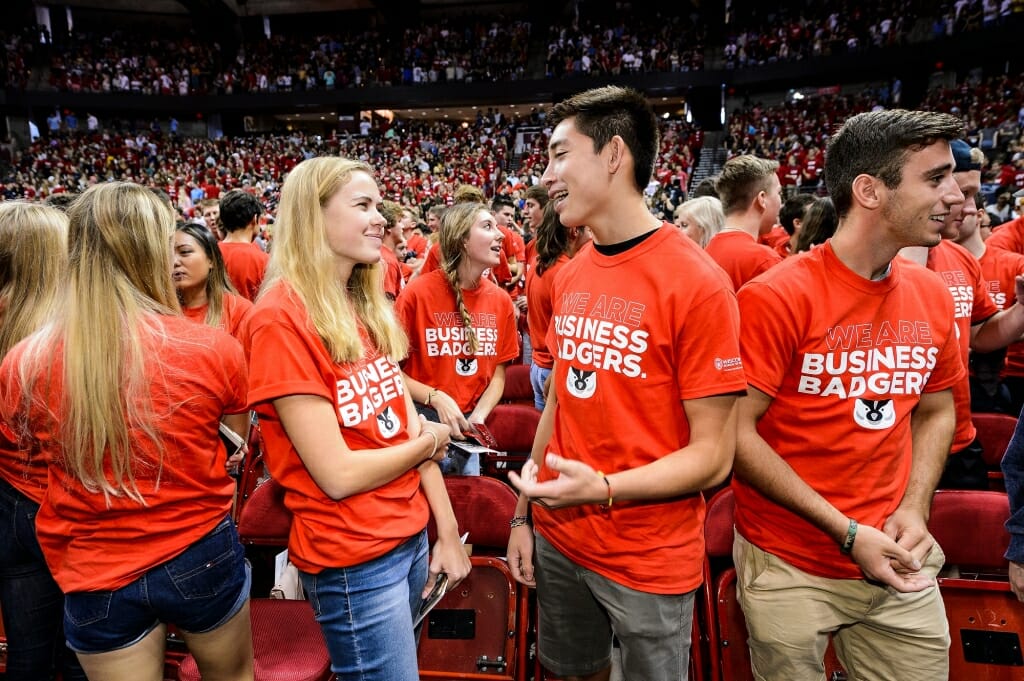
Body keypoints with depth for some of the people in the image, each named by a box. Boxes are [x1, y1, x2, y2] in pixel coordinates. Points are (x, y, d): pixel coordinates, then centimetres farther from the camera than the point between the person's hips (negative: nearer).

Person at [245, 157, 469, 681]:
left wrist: (447, 529, 2)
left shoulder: (366, 307, 5)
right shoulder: (282, 319, -19)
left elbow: (409, 424, 5)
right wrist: (427, 444, -6)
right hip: (353, 560, -7)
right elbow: (338, 474, -21)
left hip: (412, 535, 8)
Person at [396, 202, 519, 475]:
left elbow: (498, 374, 6)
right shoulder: (417, 292, -14)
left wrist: (479, 415, -10)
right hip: (422, 421, -4)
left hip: (469, 426, 4)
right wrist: (436, 398, -20)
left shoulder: (501, 300, 0)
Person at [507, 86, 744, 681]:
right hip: (558, 540, 6)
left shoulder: (696, 283, -19)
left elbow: (713, 454, -17)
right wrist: (524, 513, 9)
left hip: (650, 560, -5)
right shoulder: (570, 277, 2)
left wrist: (604, 488, -29)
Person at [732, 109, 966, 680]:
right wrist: (846, 532, -17)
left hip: (898, 564, 6)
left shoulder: (933, 297, 1)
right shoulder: (777, 296, -19)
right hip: (789, 569, -5)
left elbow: (936, 412, 13)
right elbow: (736, 431, -19)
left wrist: (914, 509, -3)